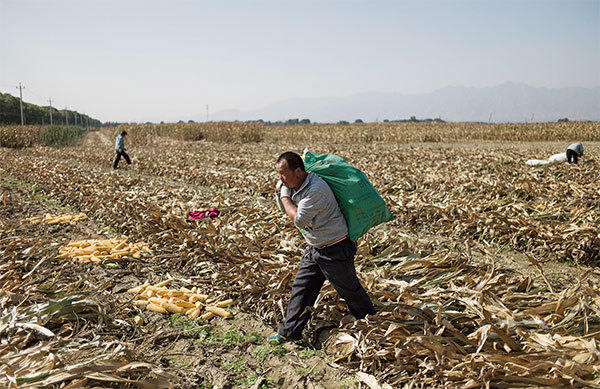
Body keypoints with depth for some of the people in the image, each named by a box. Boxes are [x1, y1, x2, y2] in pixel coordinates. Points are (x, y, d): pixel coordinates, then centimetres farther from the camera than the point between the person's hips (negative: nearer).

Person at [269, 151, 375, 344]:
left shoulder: (316, 189, -28)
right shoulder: (292, 185, 2)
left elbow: (299, 219, -29)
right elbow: (284, 209, 16)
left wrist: (285, 197, -17)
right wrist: (280, 191, -3)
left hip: (336, 250, -8)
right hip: (314, 248, 8)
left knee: (349, 290, 10)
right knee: (301, 287, 8)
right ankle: (289, 332, 18)